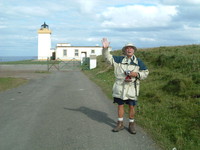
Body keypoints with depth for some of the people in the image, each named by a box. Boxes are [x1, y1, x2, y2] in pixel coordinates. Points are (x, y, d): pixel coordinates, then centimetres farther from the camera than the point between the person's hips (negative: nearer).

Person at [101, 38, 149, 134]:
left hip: (132, 87, 0)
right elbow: (108, 57, 1)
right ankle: (120, 124, 22)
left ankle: (131, 124, 22)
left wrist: (137, 74, -11)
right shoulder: (119, 59, 5)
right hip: (120, 87, 1)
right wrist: (105, 48, -17)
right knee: (120, 105, 8)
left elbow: (145, 73, 8)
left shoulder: (138, 62, 6)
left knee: (131, 106, 5)